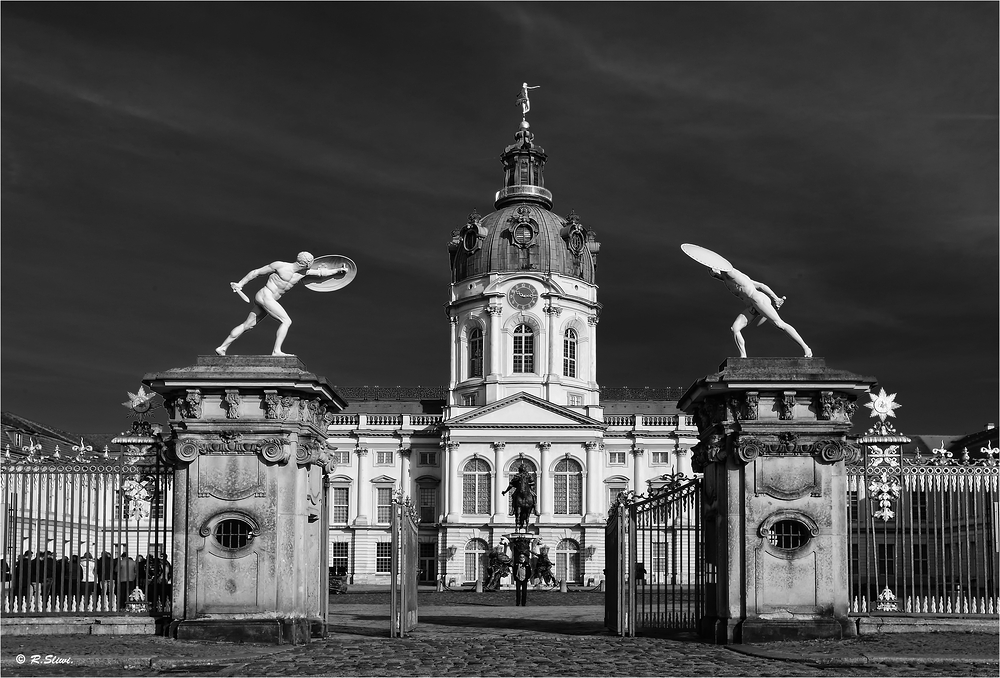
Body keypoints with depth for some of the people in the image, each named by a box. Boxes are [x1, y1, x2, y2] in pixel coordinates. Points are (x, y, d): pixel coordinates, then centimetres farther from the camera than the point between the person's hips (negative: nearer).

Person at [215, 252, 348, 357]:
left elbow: (322, 272, 11)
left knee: (248, 325, 11)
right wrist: (240, 284, -3)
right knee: (286, 321, -15)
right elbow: (256, 272, -5)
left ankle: (222, 348, 15)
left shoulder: (304, 272, 4)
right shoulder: (279, 266, -13)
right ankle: (276, 351, -19)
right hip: (265, 296, -8)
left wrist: (338, 270, -1)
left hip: (269, 300, 8)